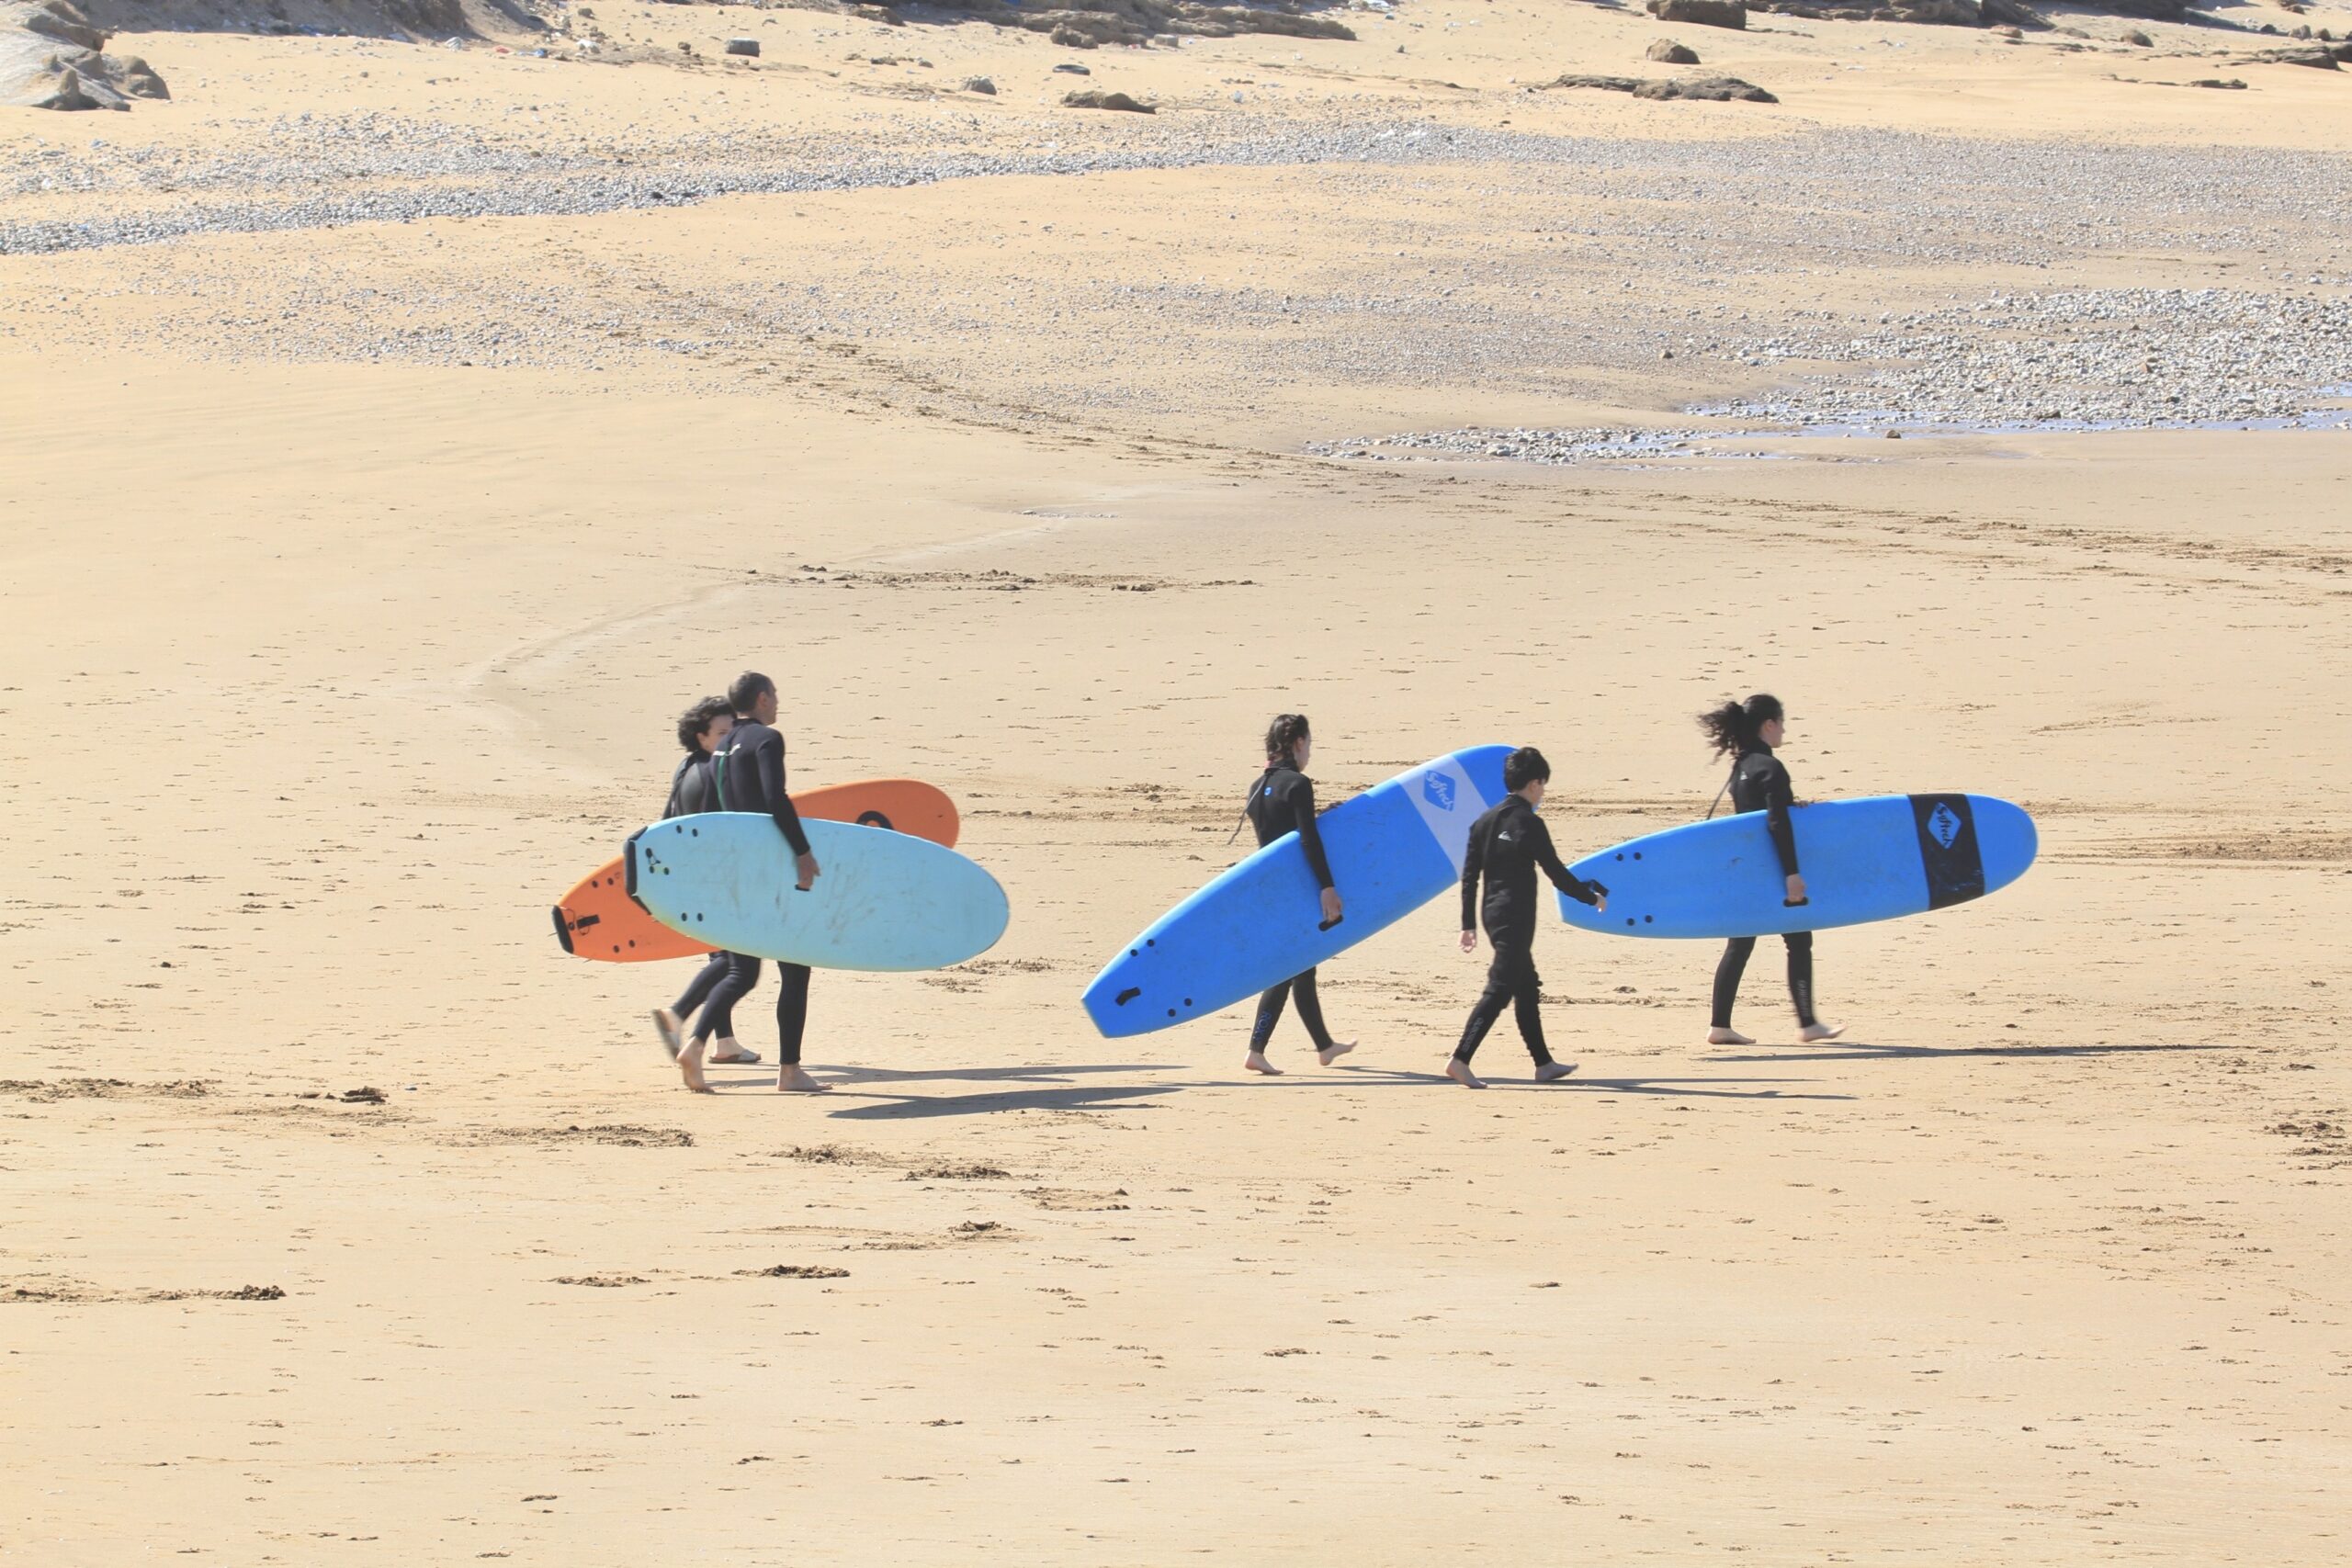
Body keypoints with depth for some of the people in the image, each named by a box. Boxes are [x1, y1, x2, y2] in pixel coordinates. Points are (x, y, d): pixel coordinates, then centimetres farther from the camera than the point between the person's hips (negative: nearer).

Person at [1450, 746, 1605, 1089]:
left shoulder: (1485, 822, 9)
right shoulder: (1529, 823, -12)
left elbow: (1469, 877, 9)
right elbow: (1556, 873, -9)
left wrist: (1468, 924, 13)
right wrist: (1592, 897, 5)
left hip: (1493, 915, 8)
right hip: (1516, 918, -8)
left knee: (1527, 988, 17)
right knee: (1499, 989, -9)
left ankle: (1543, 1064, 23)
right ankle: (1461, 1060, -18)